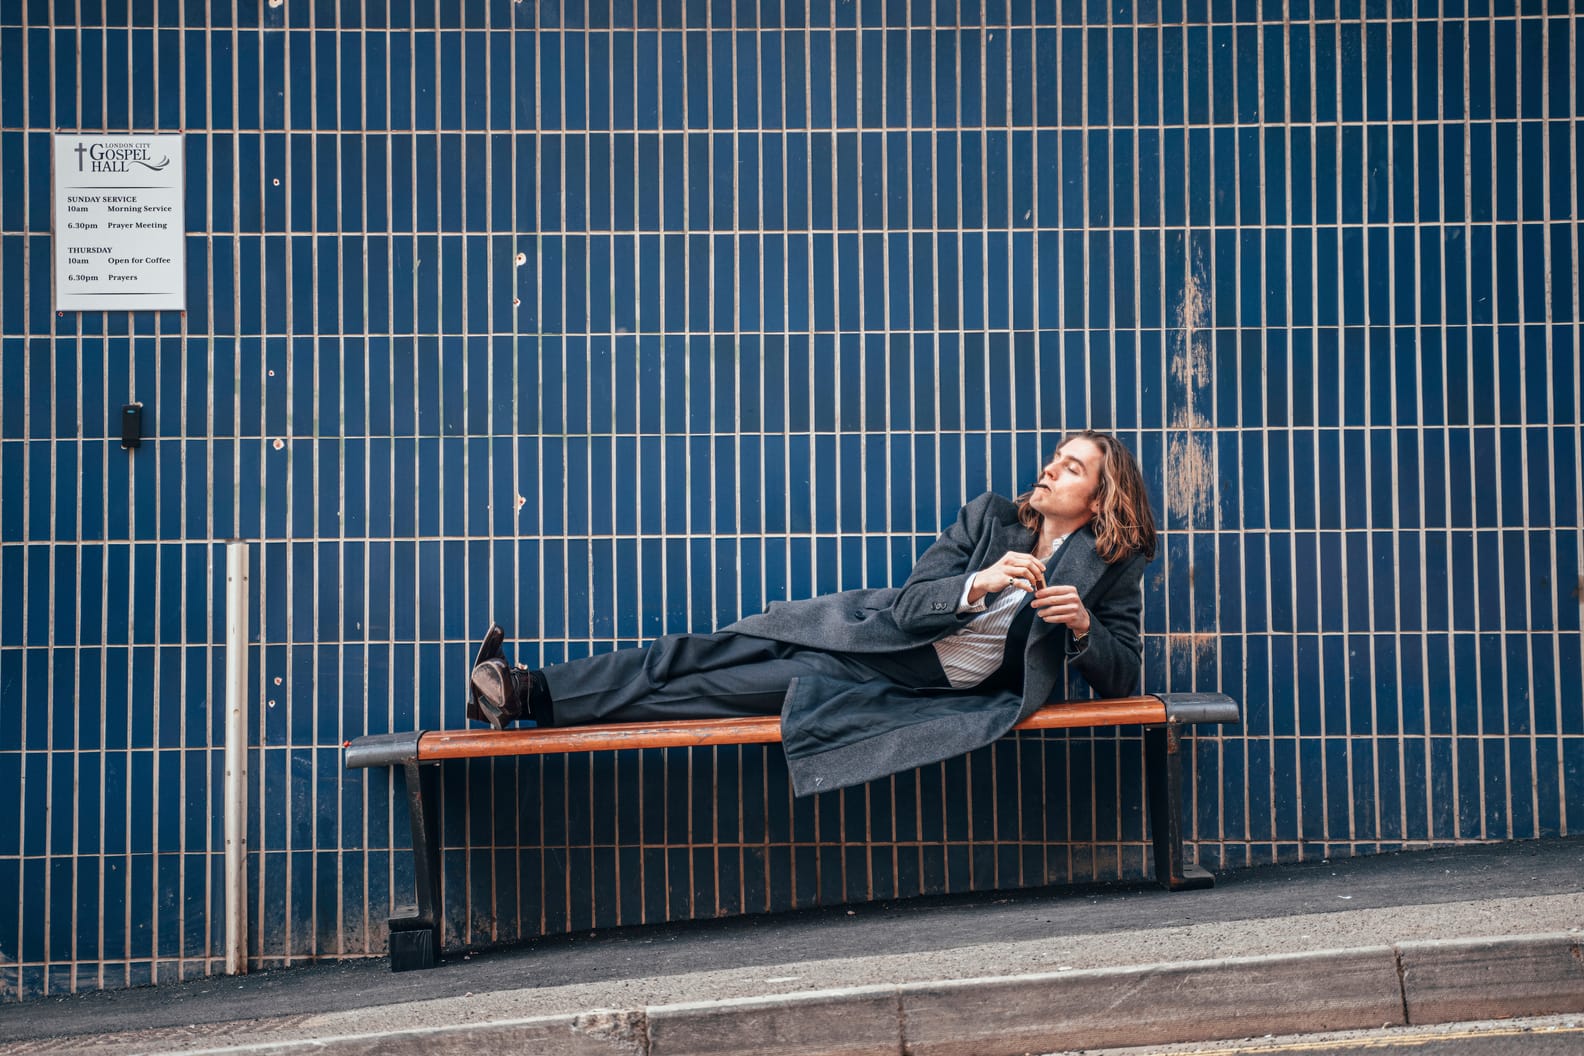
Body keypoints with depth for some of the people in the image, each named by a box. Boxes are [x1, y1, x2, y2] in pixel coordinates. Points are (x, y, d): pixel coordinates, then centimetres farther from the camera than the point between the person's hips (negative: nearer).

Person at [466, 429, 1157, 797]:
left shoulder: (1114, 570, -1)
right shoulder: (992, 517, 5)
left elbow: (1120, 679, -2)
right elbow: (907, 602, -3)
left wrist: (1084, 629, -22)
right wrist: (977, 585, -22)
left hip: (930, 687, -3)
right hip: (879, 636, 3)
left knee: (723, 689, -13)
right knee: (707, 654, -12)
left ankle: (529, 698, -15)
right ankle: (528, 690, -10)